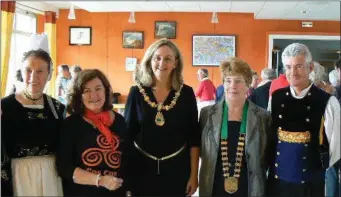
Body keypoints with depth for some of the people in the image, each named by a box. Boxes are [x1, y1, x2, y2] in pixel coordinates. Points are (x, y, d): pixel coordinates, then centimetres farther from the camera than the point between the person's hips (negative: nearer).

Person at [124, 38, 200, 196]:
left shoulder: (186, 93, -5)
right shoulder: (136, 92, -4)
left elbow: (194, 138, -1)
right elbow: (127, 134, 0)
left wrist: (194, 174, -2)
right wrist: (125, 173, -1)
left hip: (177, 169, 0)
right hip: (141, 169, 0)